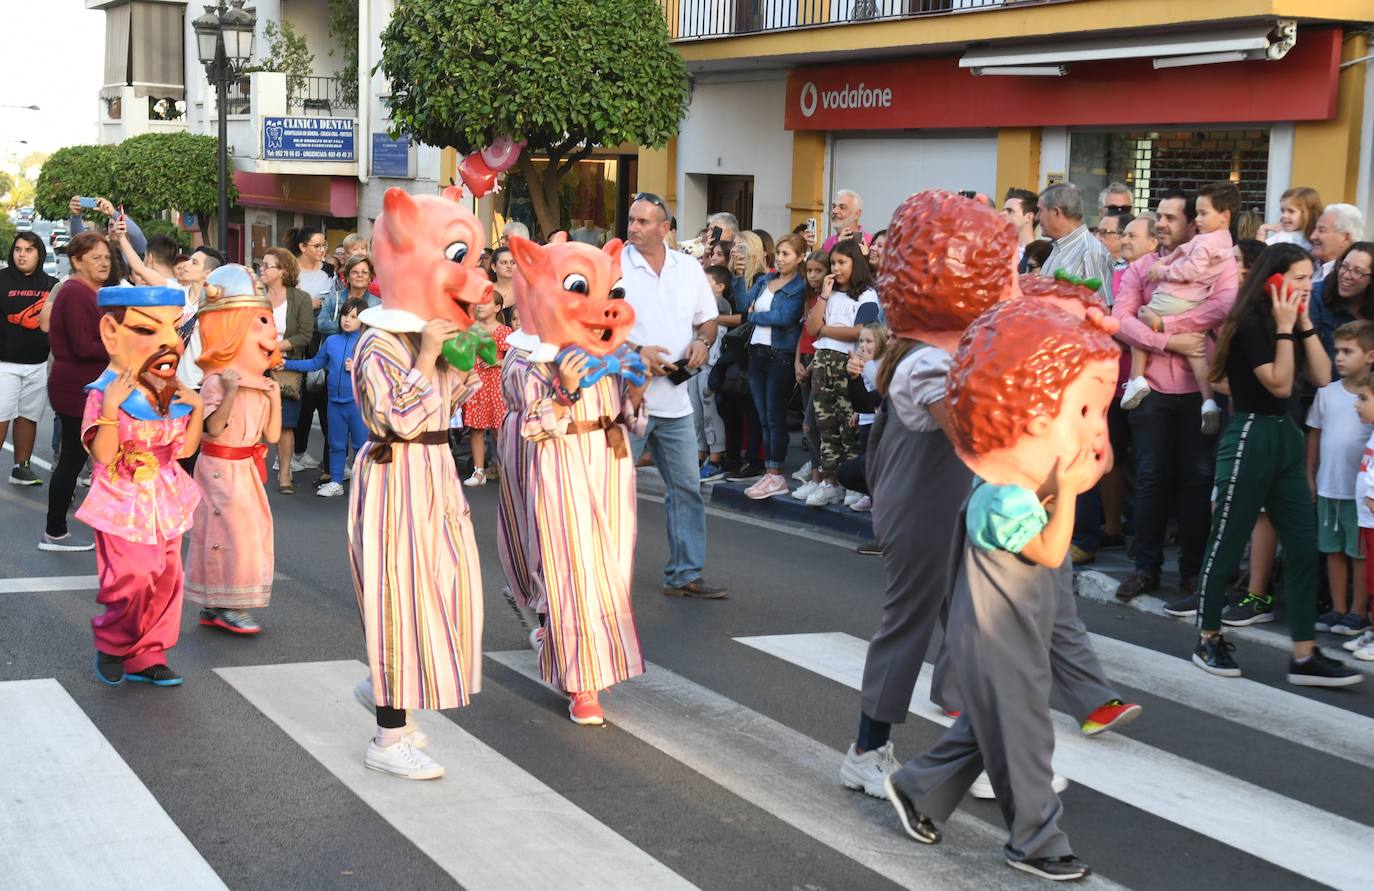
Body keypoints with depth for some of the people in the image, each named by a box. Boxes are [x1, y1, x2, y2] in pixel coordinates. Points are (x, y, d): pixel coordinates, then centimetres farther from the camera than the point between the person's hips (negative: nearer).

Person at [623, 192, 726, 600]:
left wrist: (702, 341, -3)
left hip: (675, 399, 5)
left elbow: (708, 318, 19)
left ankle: (685, 574, 17)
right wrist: (636, 352, -19)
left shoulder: (688, 269, 9)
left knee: (686, 487, 8)